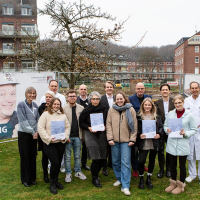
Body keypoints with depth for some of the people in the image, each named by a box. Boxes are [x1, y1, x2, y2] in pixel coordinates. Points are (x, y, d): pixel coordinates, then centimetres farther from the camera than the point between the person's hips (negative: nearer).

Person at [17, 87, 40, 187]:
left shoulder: (35, 105, 7)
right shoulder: (21, 105, -9)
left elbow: (38, 119, 6)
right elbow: (23, 121, -14)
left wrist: (37, 131, -8)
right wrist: (32, 132, -15)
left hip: (34, 134, 5)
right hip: (24, 134, -5)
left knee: (33, 156, 10)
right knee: (25, 156, 3)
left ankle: (32, 178, 23)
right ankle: (25, 179, 17)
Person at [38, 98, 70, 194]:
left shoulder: (63, 115, 8)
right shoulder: (45, 114, -6)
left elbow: (67, 127, 11)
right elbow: (41, 128, -10)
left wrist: (65, 137, -5)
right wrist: (49, 138, -17)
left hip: (61, 143, 5)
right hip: (49, 143, -4)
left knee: (59, 163, 11)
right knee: (55, 163, -9)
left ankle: (56, 181, 32)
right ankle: (52, 183, 13)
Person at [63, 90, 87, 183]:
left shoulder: (81, 108, 4)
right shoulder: (63, 108, -4)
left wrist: (82, 135, 2)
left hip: (77, 136, 2)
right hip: (67, 136, -2)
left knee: (77, 155, 13)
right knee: (67, 156, 7)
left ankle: (78, 172, 27)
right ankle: (68, 173, 20)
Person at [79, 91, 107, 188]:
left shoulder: (103, 109, 5)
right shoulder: (86, 110, -1)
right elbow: (81, 123, 3)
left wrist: (104, 126, -6)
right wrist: (89, 128, -11)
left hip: (101, 134, 3)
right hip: (90, 135, -3)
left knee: (102, 158, 6)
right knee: (96, 158, -8)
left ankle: (96, 174, 32)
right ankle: (95, 178, 13)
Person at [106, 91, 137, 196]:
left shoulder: (130, 109, -1)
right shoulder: (111, 110, 4)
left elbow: (134, 126, 0)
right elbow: (108, 124, 3)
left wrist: (132, 139, -5)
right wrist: (110, 138, -5)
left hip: (126, 140, -2)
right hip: (114, 140, 3)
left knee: (125, 163, -5)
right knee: (115, 161, 12)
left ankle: (125, 186, 1)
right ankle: (119, 179, 33)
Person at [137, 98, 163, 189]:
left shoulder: (156, 117, 6)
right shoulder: (139, 116, 0)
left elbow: (161, 127, 8)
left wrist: (159, 134, -10)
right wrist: (139, 135, -16)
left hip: (154, 142, 3)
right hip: (143, 143, -2)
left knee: (152, 160, 13)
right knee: (141, 161, -7)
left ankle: (149, 179, 30)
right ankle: (141, 179, 17)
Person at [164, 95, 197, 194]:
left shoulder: (189, 115, -8)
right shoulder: (170, 113, 0)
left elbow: (194, 130, -3)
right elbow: (165, 125, 11)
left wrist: (185, 133, -19)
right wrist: (167, 130, -10)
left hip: (183, 144, -3)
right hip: (171, 143, 3)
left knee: (182, 166, 11)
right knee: (172, 165, 16)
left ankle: (181, 185, 29)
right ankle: (173, 183, 35)